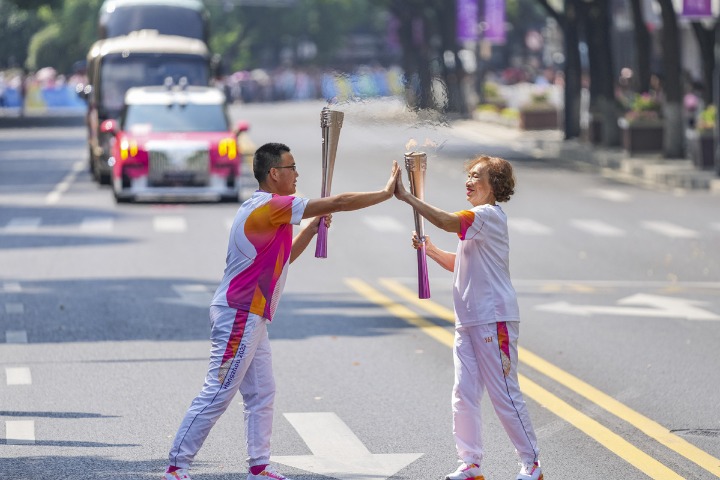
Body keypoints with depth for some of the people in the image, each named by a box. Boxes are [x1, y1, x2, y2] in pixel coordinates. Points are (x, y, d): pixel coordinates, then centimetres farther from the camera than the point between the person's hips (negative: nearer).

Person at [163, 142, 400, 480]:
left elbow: (284, 258, 26)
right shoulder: (270, 207, -16)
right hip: (239, 316, -10)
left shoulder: (266, 209, 15)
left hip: (250, 318, 10)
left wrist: (313, 227, 14)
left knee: (261, 395, 10)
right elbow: (337, 203, -15)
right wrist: (386, 193, -6)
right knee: (217, 396, -9)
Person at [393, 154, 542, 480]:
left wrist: (407, 198, -28)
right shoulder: (476, 221, 18)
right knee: (464, 394, 7)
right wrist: (431, 251, 8)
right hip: (468, 321, 9)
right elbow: (461, 264, 25)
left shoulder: (490, 215, -14)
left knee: (504, 395, -4)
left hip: (494, 320, -9)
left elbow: (448, 222, -30)